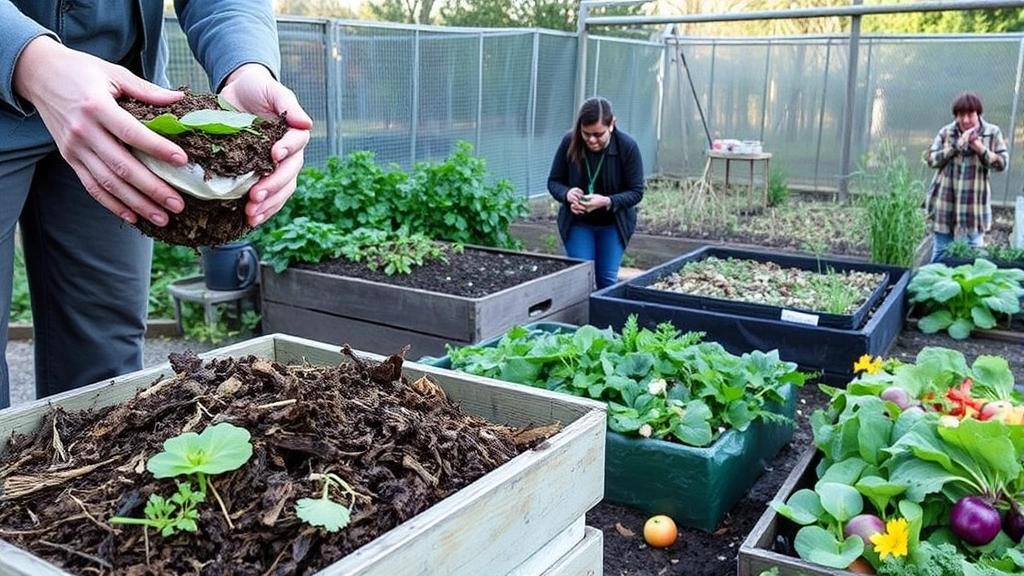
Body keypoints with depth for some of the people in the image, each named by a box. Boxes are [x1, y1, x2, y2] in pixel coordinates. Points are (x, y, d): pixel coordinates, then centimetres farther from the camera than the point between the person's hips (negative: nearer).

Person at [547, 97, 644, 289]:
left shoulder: (627, 147, -20)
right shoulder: (569, 142, -17)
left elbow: (636, 192, -15)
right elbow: (553, 181, -6)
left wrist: (608, 202, -33)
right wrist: (567, 194, -29)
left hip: (613, 223, -1)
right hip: (577, 222, 1)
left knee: (607, 279, 1)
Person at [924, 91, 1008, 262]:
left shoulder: (992, 133, 0)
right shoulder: (946, 132, 0)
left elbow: (1001, 163, -5)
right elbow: (931, 159, -8)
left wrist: (980, 148, -19)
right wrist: (957, 145, -17)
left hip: (974, 205, 0)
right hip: (946, 203, 0)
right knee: (940, 251, 9)